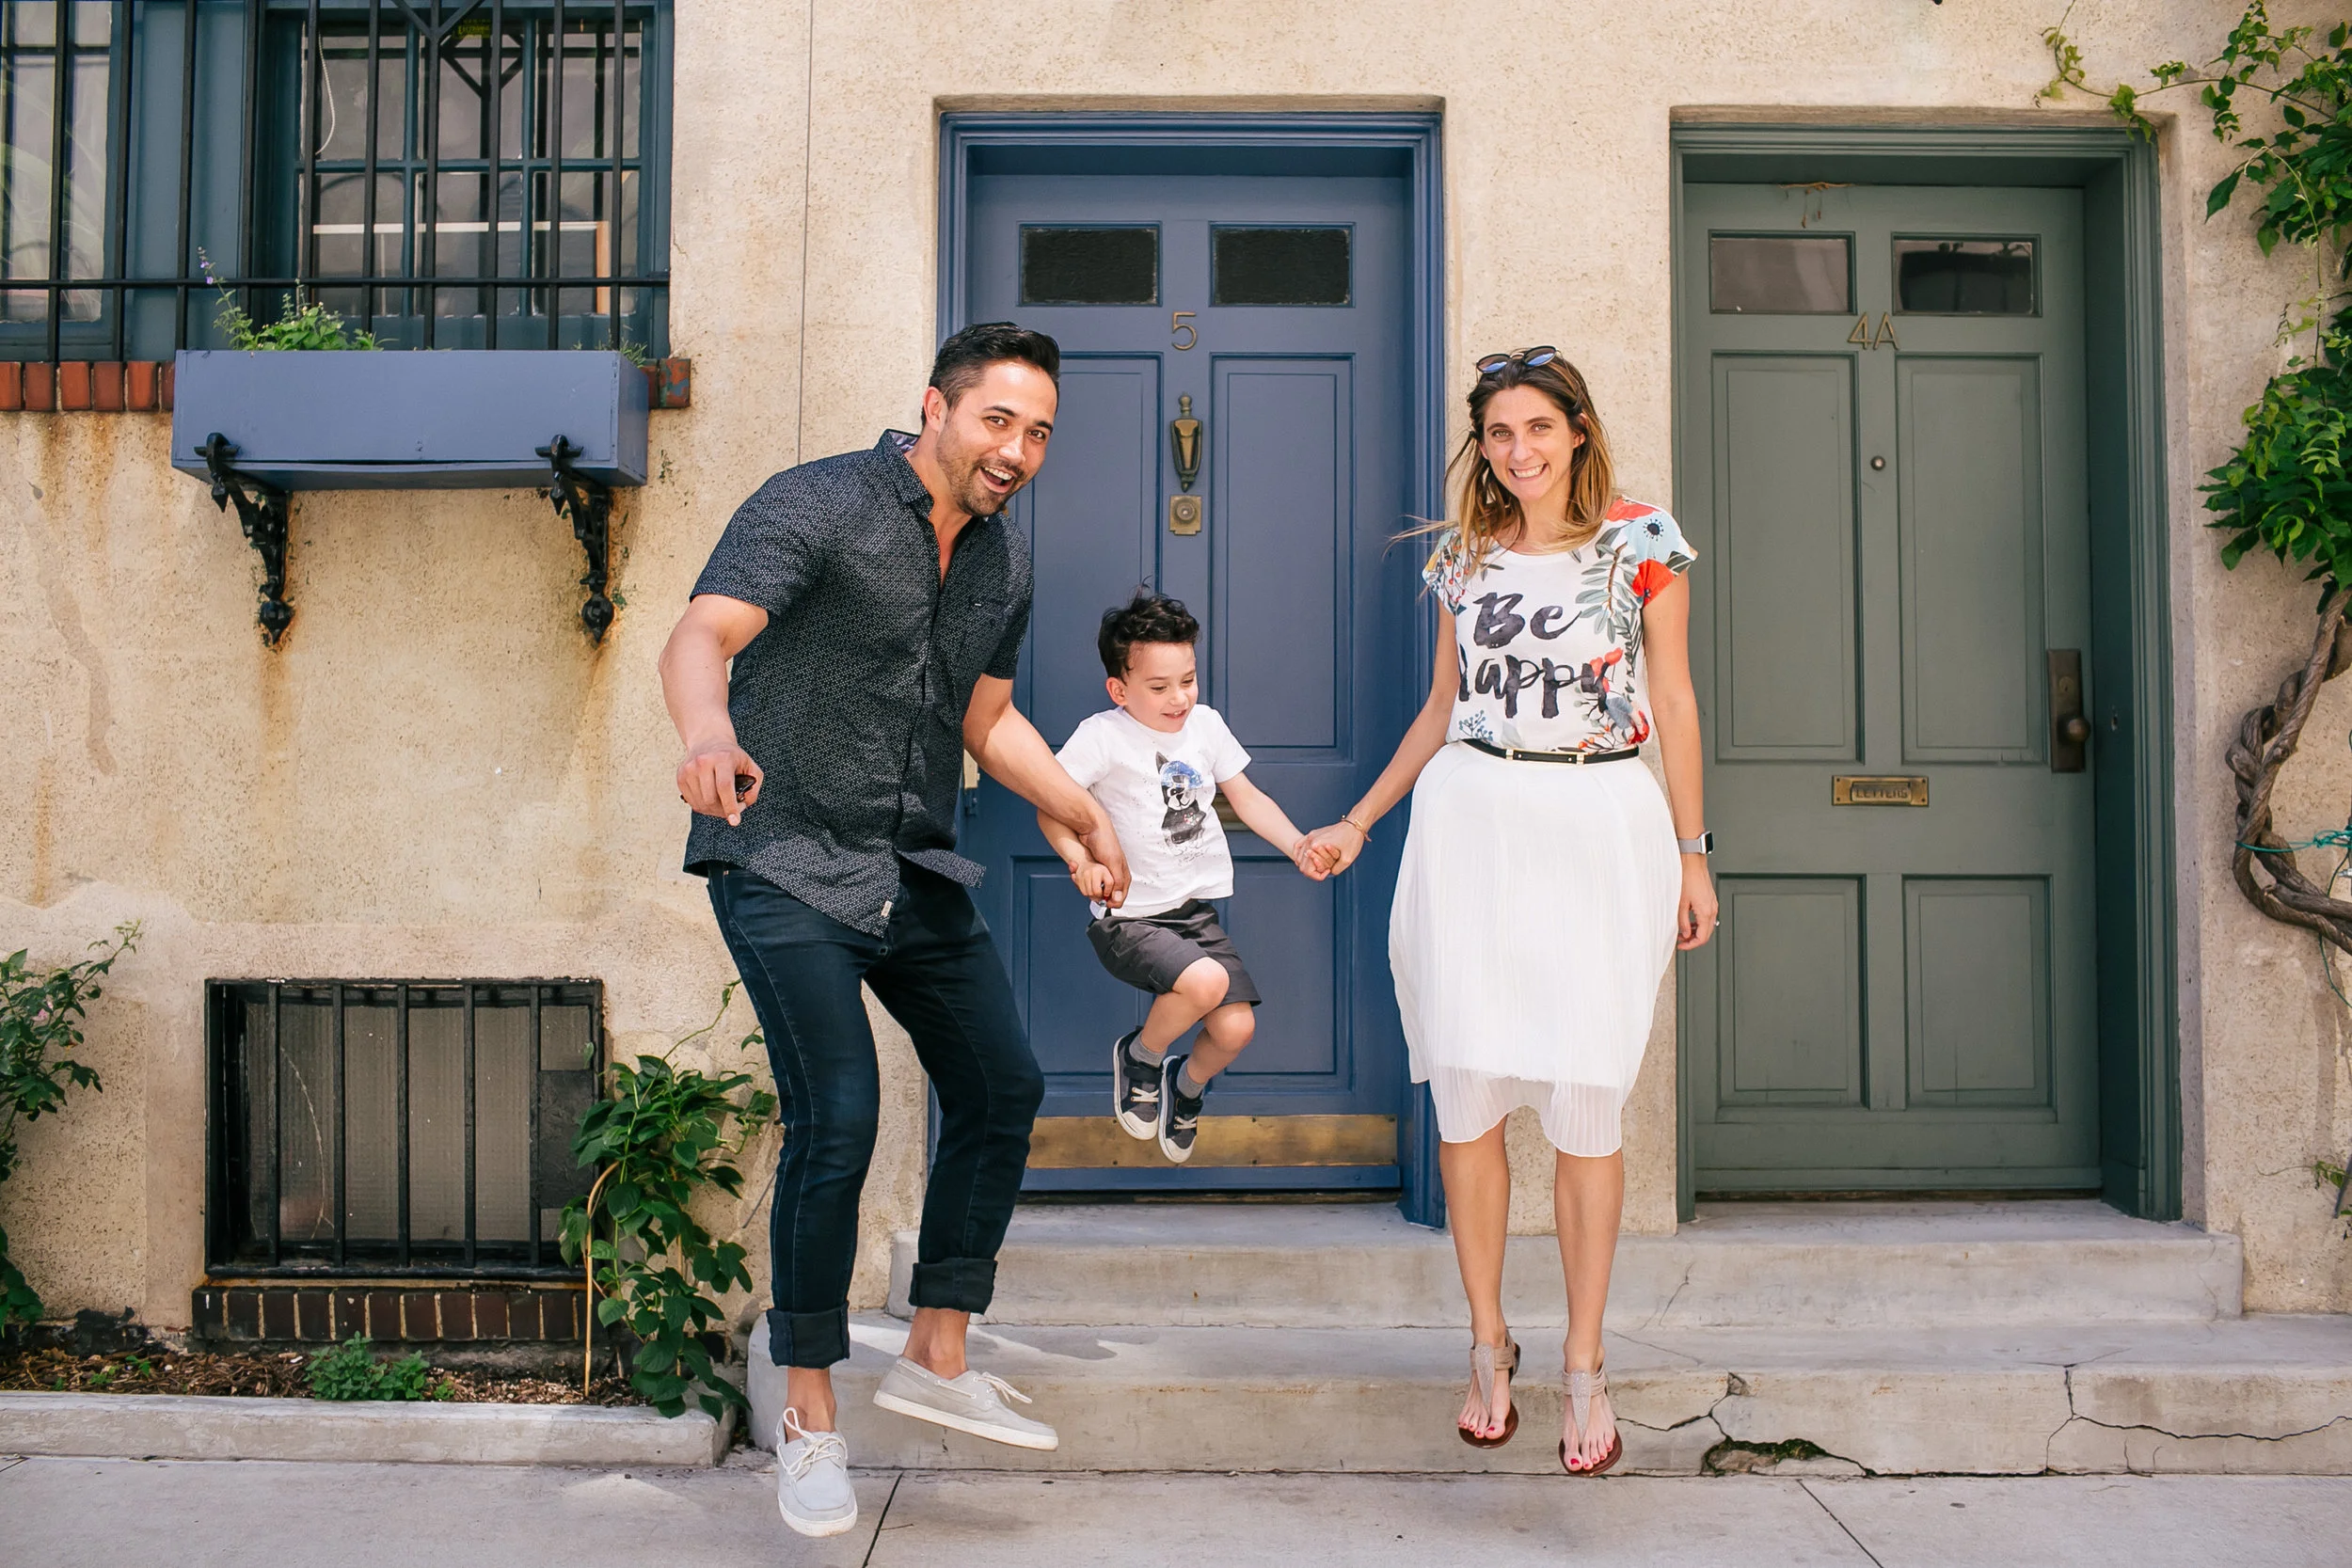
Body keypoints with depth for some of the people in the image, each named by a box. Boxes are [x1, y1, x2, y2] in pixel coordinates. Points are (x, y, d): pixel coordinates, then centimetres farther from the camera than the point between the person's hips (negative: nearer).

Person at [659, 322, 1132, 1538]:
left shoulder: (1003, 561, 8)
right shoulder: (814, 508, -14)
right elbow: (699, 638, -29)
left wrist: (1082, 812, 6)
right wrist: (711, 733, -51)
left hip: (915, 869, 8)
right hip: (785, 862, -7)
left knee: (1001, 1087, 8)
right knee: (837, 1118, -16)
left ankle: (937, 1358, 23)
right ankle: (808, 1414, 3)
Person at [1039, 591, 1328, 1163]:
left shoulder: (1206, 724, 5)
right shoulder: (1102, 736, -12)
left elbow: (1247, 798, 14)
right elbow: (1050, 805, -13)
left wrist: (1298, 846, 1)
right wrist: (1081, 860, -29)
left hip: (1197, 909, 5)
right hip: (1128, 918, -5)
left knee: (1236, 1027, -9)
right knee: (1206, 981, -30)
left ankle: (1187, 1085, 29)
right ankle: (1138, 1056, 3)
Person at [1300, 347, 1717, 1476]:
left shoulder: (1642, 540, 3)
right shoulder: (1464, 557, 11)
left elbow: (1673, 700, 4)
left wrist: (1693, 854, 2)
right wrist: (1357, 823, 16)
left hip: (1599, 824, -2)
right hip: (1471, 820, 3)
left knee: (1583, 1099, -3)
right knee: (1465, 1086, 0)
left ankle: (1584, 1364, 11)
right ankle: (1488, 1341, 16)